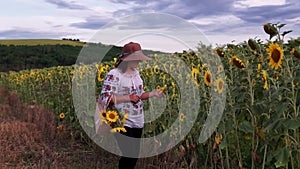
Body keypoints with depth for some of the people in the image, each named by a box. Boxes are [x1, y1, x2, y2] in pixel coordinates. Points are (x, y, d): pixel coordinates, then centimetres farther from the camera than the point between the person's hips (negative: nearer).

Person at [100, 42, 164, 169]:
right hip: (123, 123, -8)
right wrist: (128, 97, -23)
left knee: (135, 154, 15)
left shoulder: (136, 73, 10)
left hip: (138, 122, 8)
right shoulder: (114, 74, -15)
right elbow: (105, 98, -20)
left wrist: (153, 93, 2)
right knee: (129, 155, -5)